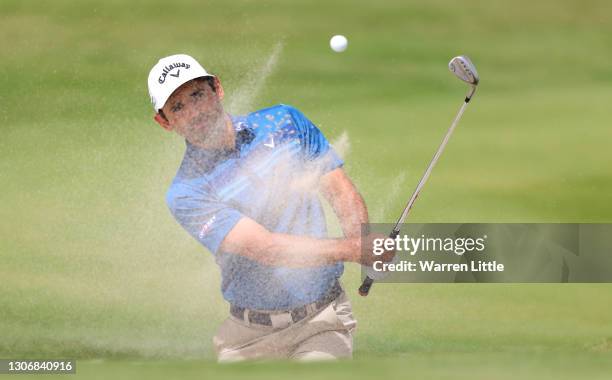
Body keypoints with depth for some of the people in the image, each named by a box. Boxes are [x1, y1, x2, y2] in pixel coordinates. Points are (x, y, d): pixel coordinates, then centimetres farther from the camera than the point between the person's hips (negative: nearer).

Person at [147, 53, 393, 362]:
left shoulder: (283, 122, 5)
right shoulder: (186, 194, -8)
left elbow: (342, 193, 7)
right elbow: (265, 248, -19)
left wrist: (360, 238, -16)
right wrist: (348, 249, -30)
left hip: (322, 322, -1)